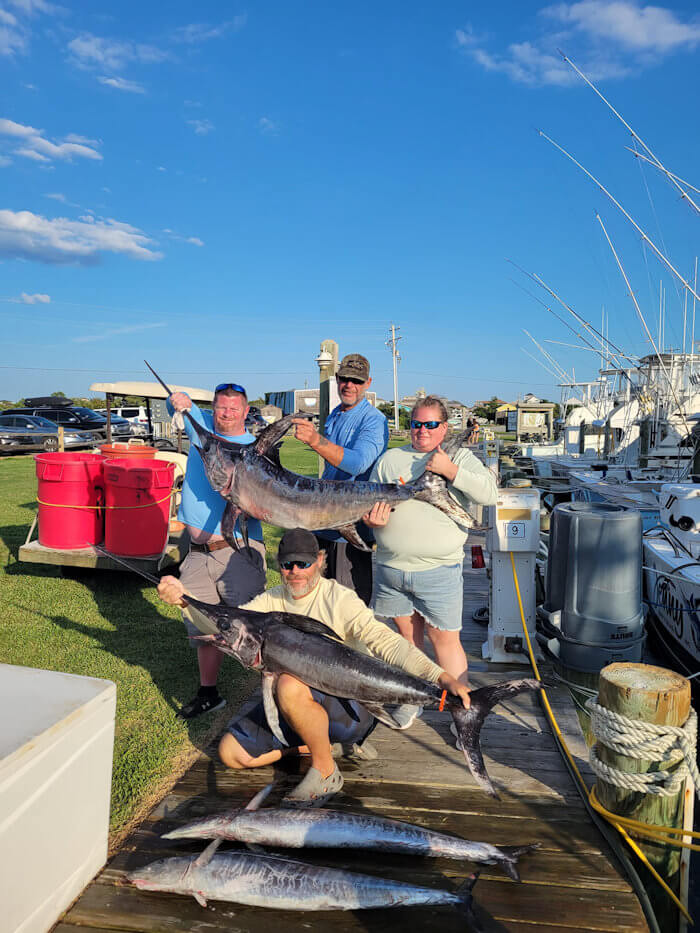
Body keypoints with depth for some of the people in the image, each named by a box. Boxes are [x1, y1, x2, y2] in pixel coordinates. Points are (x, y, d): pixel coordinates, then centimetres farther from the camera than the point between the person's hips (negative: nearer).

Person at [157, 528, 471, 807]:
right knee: (232, 753, -1)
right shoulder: (272, 601, 4)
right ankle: (331, 744, 8)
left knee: (290, 684, -35)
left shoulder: (339, 600, -16)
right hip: (286, 707, 7)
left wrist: (442, 677, -40)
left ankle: (326, 772, -12)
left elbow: (387, 642, -26)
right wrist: (183, 597, -20)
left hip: (348, 705, -7)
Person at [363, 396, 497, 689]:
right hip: (390, 567, 3)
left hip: (439, 570, -3)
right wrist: (373, 518, -9)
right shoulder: (390, 458, 11)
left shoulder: (461, 457, 3)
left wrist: (450, 470, -18)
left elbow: (489, 494, -10)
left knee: (445, 639, -1)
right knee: (408, 633, 16)